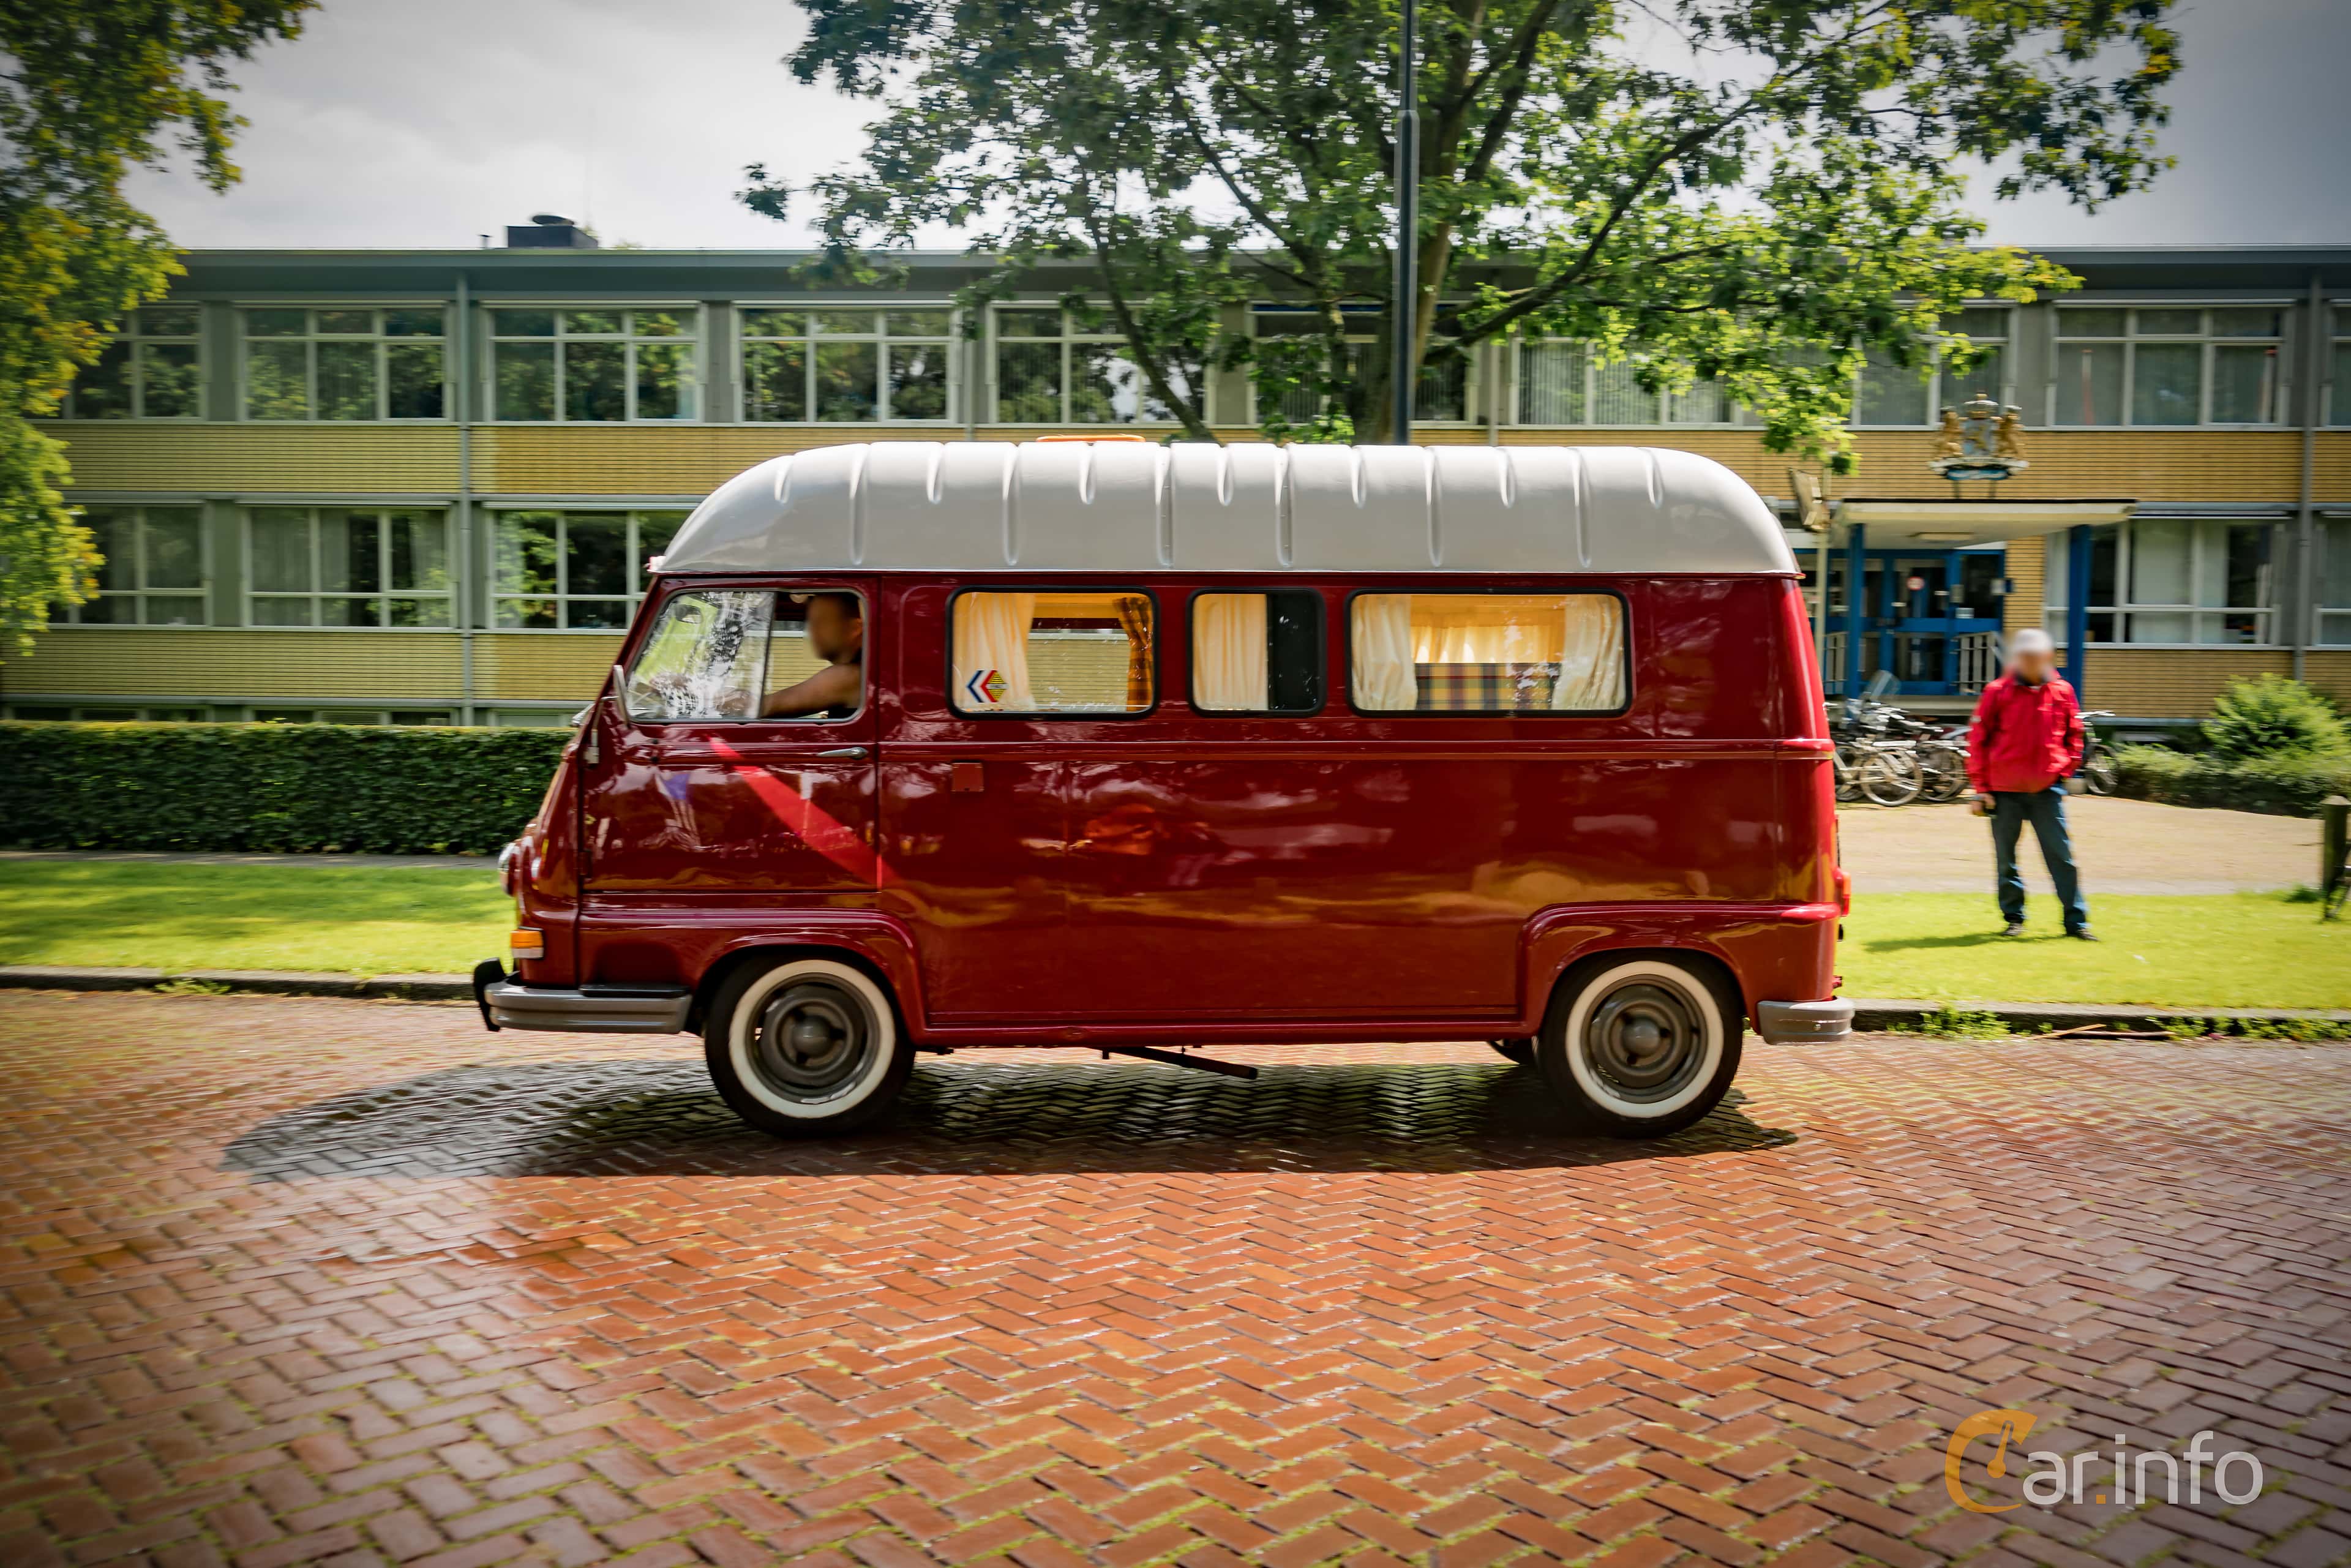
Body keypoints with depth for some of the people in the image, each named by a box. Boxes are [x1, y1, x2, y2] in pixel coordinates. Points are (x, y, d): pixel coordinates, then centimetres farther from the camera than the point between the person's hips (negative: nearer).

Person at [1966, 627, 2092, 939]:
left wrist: (2066, 770, 3)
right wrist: (1981, 788, -2)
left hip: (2047, 789, 1)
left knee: (2061, 856, 0)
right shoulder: (1998, 692, -2)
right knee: (2005, 859, 7)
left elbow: (2073, 735, 16)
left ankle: (2076, 920, 7)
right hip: (2005, 790, -1)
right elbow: (1978, 740, 0)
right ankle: (2013, 917, 20)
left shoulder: (2062, 692, 4)